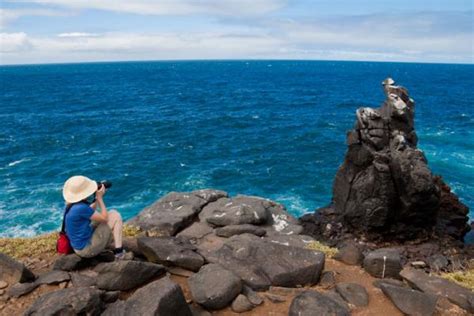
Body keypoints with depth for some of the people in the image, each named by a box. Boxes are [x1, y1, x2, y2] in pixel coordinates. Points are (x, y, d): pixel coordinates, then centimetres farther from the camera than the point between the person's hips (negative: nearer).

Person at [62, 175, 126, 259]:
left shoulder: (70, 205, -1)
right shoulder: (81, 208, -29)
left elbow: (90, 212, 18)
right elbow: (104, 218, -17)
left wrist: (97, 198, 6)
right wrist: (100, 197, -10)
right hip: (86, 249, -9)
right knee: (115, 216, -4)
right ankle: (119, 251, -2)